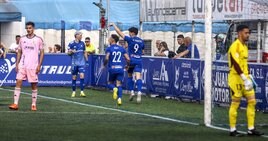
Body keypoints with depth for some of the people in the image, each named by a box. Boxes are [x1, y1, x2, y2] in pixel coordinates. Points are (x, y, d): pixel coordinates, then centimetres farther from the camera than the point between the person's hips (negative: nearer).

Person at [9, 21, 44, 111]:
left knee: (34, 85, 2)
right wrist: (17, 64, 3)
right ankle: (15, 104, -8)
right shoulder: (22, 39, 9)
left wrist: (39, 65, -8)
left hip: (33, 66, -2)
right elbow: (19, 52, 13)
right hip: (22, 65, 3)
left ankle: (34, 105, 11)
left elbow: (42, 53, 1)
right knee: (18, 82, -7)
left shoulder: (38, 40, 0)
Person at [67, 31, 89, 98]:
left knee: (82, 76, -10)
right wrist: (71, 51, -21)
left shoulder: (82, 43, 7)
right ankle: (73, 92, 16)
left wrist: (86, 60, 11)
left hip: (82, 63, 2)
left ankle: (82, 91, -7)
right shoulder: (71, 44, -4)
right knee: (74, 77, 4)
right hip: (74, 63, -2)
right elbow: (68, 53, 0)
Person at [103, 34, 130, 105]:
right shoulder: (121, 48, 11)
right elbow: (128, 59, 5)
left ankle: (114, 88, -19)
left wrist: (104, 65, 5)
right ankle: (119, 98, -17)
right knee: (119, 84, 3)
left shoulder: (109, 48, 0)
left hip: (112, 68, -2)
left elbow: (106, 58, -14)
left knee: (110, 83, 14)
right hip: (120, 69, 2)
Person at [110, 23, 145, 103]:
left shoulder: (130, 39, -5)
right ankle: (139, 92, -27)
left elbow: (119, 32, -2)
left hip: (131, 60, -2)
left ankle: (132, 91, 10)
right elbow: (142, 52, 19)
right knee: (138, 77, -9)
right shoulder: (141, 41, 9)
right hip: (139, 60, 2)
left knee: (130, 76, 18)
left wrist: (114, 25, 8)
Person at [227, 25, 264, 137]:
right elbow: (235, 64, -20)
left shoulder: (244, 46, 16)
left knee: (252, 101, 5)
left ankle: (251, 129, 9)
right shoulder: (235, 46, -13)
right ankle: (232, 130, 5)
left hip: (244, 78, 9)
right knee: (235, 103, -3)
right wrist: (244, 79, -22)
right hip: (236, 78, -9)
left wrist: (249, 77, 13)